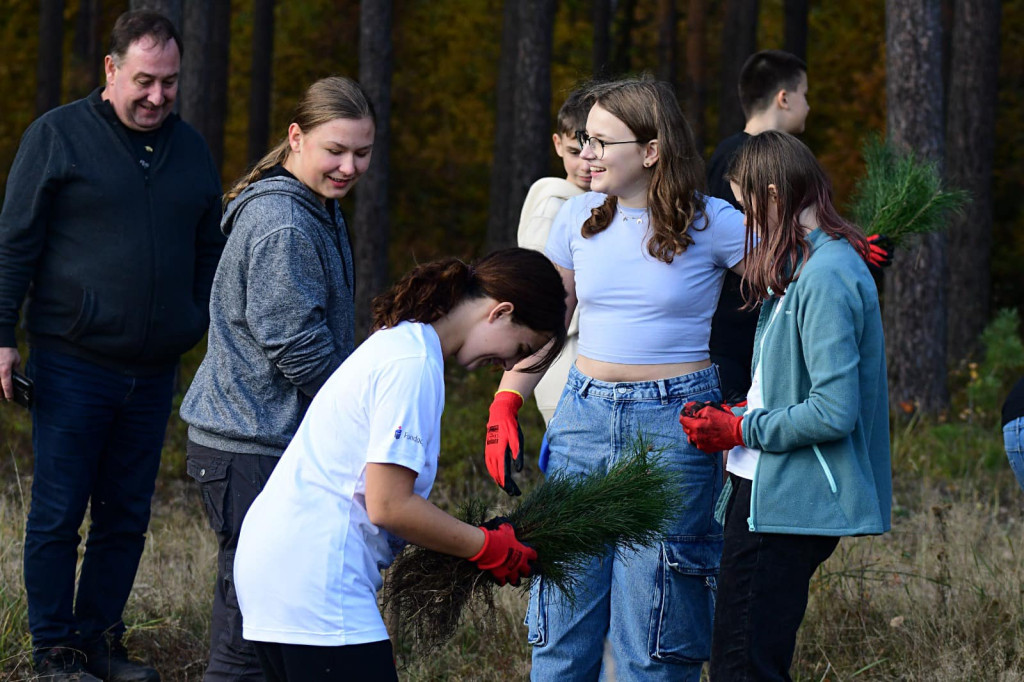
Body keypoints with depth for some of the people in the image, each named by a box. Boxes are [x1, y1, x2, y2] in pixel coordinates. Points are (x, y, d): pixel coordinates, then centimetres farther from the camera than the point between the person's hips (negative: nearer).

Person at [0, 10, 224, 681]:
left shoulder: (190, 148, 12)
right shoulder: (58, 136, -2)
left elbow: (210, 253, 20)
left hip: (153, 372, 5)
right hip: (72, 367, -4)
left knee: (127, 518, 9)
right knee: (58, 514, -1)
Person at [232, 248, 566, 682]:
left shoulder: (398, 341, 18)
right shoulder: (413, 364, -13)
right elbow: (388, 506, -17)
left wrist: (472, 540, 12)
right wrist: (487, 549, -6)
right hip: (313, 583, -10)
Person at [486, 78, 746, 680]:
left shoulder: (712, 224, -5)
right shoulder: (580, 218, 7)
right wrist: (505, 406, 8)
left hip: (673, 425, -4)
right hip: (584, 415, 4)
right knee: (562, 628, 4)